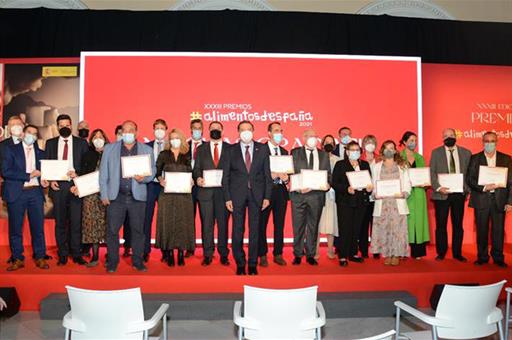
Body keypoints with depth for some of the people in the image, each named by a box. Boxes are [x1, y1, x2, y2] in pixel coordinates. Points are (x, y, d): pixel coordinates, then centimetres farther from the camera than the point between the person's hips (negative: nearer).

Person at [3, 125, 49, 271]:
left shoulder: (40, 152, 16)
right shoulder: (11, 149, 5)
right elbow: (6, 171, -6)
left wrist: (42, 179, -1)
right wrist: (28, 175, -11)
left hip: (35, 192, 3)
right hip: (16, 193, -2)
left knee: (38, 226, 2)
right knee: (15, 228, 2)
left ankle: (40, 257, 10)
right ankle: (17, 259, 12)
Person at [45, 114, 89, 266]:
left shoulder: (81, 143, 7)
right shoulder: (50, 143, 12)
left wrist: (77, 173, -13)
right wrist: (50, 180, -4)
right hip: (57, 185, 2)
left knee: (76, 222, -1)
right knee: (60, 222, 5)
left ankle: (76, 253, 8)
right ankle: (62, 255, 14)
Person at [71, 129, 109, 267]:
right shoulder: (87, 156, 15)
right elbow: (82, 175, 10)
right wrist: (78, 186, -7)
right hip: (90, 193, 2)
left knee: (107, 223, -3)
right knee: (92, 223, -1)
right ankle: (95, 256, 6)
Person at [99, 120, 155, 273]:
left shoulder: (147, 150, 9)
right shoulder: (109, 149, 9)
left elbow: (152, 170, 8)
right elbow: (103, 173, 8)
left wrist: (144, 178, -15)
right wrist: (104, 195, 1)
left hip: (137, 196, 0)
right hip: (116, 196, 0)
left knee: (138, 230, 5)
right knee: (112, 230, 1)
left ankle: (137, 261, 17)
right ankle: (112, 261, 14)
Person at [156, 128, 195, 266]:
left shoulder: (187, 156, 10)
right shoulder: (163, 154, 7)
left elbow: (191, 173, 10)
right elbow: (157, 171, 6)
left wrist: (191, 181, -9)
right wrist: (160, 179, -13)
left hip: (184, 194, 1)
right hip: (167, 194, -1)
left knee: (183, 222, 1)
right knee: (167, 221, -2)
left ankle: (181, 253, 9)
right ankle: (169, 253, 7)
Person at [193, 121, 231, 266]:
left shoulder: (230, 149, 9)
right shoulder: (201, 149, 14)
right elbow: (196, 169, 8)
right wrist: (198, 178, -12)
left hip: (223, 191, -1)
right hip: (205, 191, 1)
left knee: (223, 224, 3)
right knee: (206, 224, 2)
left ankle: (223, 254, 13)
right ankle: (207, 255, 11)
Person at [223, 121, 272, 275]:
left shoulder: (262, 149, 6)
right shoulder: (231, 150, 4)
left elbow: (267, 174, 5)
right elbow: (226, 175, 3)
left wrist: (267, 196, -1)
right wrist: (227, 198, -4)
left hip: (256, 194, 1)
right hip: (237, 194, 0)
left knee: (254, 230, 4)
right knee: (237, 230, 3)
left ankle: (252, 264, 16)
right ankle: (240, 264, 16)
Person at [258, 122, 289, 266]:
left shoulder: (285, 152, 16)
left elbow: (287, 172, 16)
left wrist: (286, 178, -5)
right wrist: (271, 175, -19)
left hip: (281, 191, 5)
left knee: (279, 225, 8)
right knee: (262, 224, 1)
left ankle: (278, 254, 19)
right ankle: (262, 255, 12)